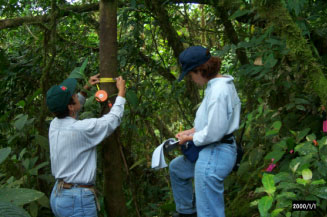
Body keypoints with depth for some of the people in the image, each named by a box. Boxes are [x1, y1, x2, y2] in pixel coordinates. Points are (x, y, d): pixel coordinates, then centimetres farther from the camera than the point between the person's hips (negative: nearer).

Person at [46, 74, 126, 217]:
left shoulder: (54, 125, 1)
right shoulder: (81, 129, -21)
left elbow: (69, 112, 25)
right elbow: (114, 119, -7)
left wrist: (86, 89, 28)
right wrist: (121, 91, 7)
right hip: (77, 200, -8)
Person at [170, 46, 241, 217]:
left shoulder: (218, 91, -25)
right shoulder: (220, 83, 6)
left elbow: (213, 133, -24)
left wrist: (190, 137, -7)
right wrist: (192, 130, 11)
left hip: (215, 155, -11)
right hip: (211, 151, 11)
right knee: (176, 168, 31)